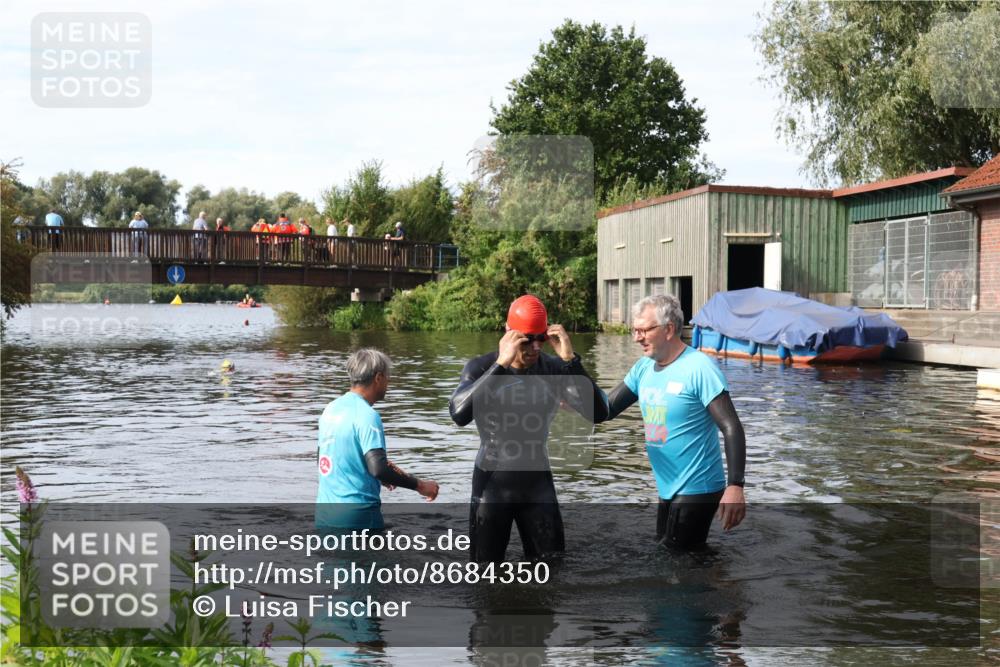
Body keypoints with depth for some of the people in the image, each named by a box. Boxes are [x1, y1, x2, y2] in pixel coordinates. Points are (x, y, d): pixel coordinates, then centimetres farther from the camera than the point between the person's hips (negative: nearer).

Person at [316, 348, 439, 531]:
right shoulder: (366, 415, -15)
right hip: (356, 513, -7)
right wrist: (419, 485, -14)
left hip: (324, 511, 7)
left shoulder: (331, 409, 9)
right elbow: (378, 468, -24)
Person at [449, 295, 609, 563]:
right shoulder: (481, 367, -10)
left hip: (538, 485, 2)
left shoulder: (554, 369, -6)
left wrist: (571, 360, -27)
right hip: (492, 486, -2)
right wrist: (501, 364, -34)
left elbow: (598, 413, -18)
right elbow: (459, 414, -30)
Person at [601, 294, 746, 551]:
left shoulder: (699, 368, -18)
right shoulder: (643, 368, 5)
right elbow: (606, 409, 4)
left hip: (696, 489, -8)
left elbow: (732, 428, -22)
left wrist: (735, 486, -32)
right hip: (668, 489, 8)